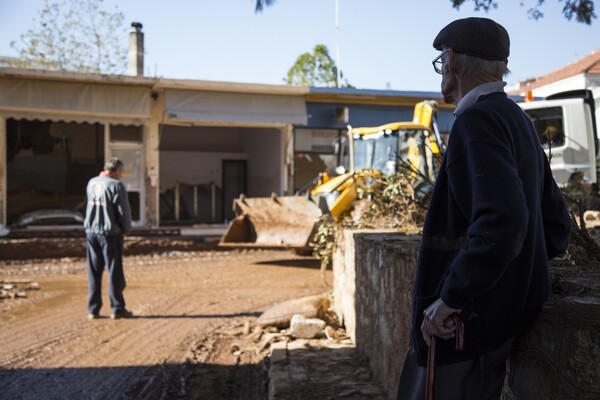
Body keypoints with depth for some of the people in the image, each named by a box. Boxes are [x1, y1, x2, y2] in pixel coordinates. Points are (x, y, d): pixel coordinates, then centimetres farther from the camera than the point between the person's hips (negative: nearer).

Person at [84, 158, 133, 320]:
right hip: (110, 233, -6)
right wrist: (126, 229, 4)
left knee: (94, 272, 11)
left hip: (91, 232, 6)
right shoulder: (116, 185, -12)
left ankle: (93, 309, 13)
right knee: (115, 271, 3)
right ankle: (117, 308, 6)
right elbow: (124, 211, -12)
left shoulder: (91, 183, 8)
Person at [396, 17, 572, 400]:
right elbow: (557, 228, 17)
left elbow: (501, 221, -31)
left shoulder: (478, 120, -16)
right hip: (505, 317, 10)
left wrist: (449, 298, -23)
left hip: (464, 324, -10)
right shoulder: (518, 122, 13)